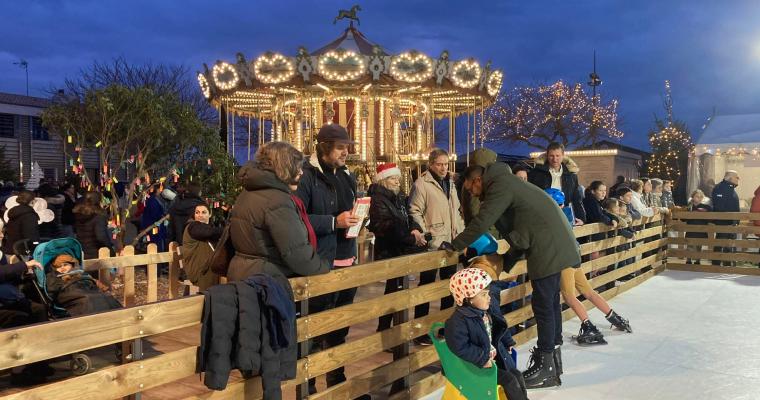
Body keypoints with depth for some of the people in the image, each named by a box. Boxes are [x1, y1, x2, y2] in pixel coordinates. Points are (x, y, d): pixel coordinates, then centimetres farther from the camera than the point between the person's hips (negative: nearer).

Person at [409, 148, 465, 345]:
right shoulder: (422, 183, -8)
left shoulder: (450, 183, 16)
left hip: (451, 244, 8)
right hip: (432, 244, -8)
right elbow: (415, 212, -13)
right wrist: (425, 235, -21)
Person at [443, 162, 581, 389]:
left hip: (548, 248, -10)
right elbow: (520, 228, 21)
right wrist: (507, 261, 19)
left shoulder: (500, 186, -13)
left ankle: (545, 368, 1)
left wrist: (454, 245, -8)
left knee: (543, 305, -5)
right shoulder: (506, 184, 18)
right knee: (550, 302, 16)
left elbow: (482, 222, -19)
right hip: (555, 244, 10)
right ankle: (552, 355, 26)